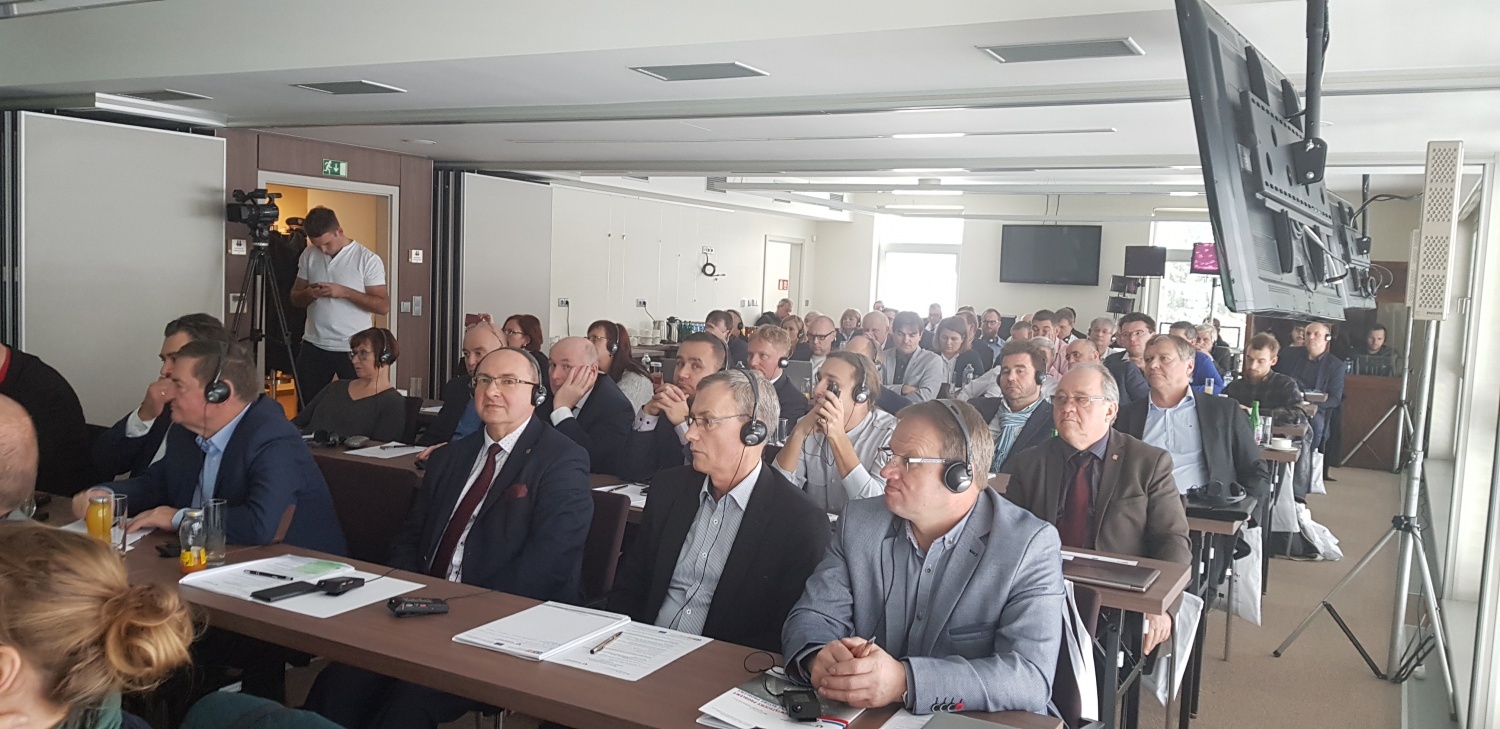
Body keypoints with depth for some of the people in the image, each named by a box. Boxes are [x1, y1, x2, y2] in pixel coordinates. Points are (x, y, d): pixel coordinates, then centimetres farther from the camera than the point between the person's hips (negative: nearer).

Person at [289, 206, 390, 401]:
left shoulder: (368, 259, -8)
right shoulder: (309, 255, 7)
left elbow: (383, 306, -11)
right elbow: (295, 298, 12)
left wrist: (344, 292, -21)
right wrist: (308, 294, -11)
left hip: (354, 350, -4)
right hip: (314, 347, 4)